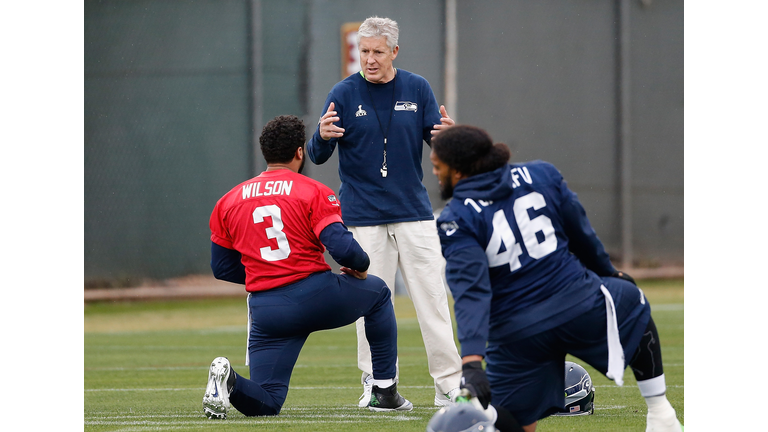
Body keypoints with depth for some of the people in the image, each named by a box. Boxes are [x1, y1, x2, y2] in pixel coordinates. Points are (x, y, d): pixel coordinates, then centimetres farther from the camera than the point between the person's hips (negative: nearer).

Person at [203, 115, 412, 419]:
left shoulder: (229, 201, 12)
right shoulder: (313, 192, -2)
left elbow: (222, 268, 16)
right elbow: (342, 247, -14)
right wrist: (362, 266, 8)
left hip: (266, 311, 3)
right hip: (316, 296, -3)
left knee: (266, 403, 8)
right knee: (377, 291, 29)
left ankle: (229, 380, -27)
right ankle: (385, 391, 27)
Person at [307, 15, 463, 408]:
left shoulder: (417, 89, 4)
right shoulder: (344, 94, -1)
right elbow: (317, 156, -2)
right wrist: (322, 136, -26)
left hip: (414, 213, 1)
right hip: (363, 218, -1)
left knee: (432, 298, -2)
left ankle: (449, 385, 1)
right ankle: (375, 385, 8)